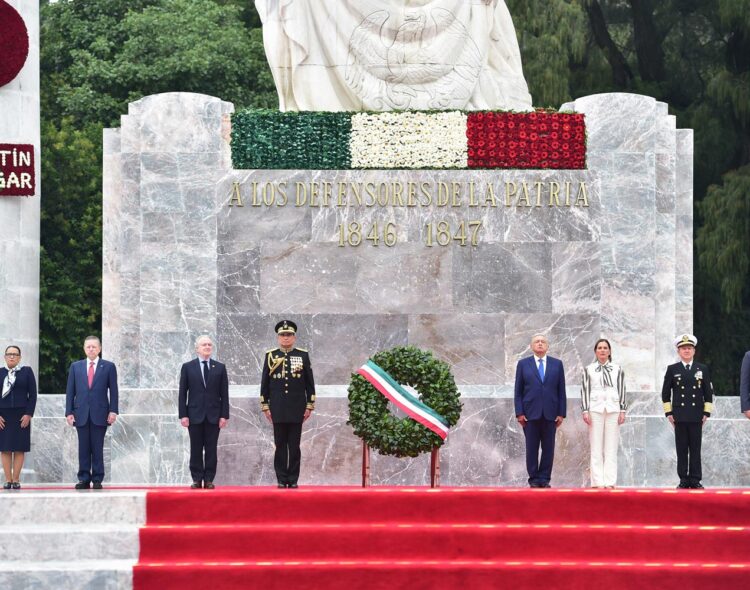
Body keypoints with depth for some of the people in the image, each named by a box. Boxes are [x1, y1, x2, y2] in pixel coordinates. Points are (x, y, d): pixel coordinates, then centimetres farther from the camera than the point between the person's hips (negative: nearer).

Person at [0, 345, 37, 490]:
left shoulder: (27, 372, 5)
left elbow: (33, 395, 2)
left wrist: (29, 414, -7)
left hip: (21, 416, -1)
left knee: (19, 449, -2)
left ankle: (16, 479, -1)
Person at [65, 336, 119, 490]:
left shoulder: (108, 367, 5)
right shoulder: (75, 367, 11)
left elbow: (113, 391, 3)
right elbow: (70, 391, 9)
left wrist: (113, 411, -6)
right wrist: (69, 412, 1)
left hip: (100, 414, -2)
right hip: (81, 414, 2)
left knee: (97, 448, -1)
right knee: (83, 448, 1)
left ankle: (97, 479, 3)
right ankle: (84, 479, 5)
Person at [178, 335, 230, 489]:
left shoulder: (220, 367, 7)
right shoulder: (187, 367, 5)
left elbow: (224, 393, 5)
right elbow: (182, 393, 3)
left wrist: (224, 415, -2)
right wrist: (183, 415, -5)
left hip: (213, 415, 1)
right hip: (195, 414, -1)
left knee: (211, 449, 1)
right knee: (196, 449, 2)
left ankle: (209, 479, 5)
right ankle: (197, 479, 6)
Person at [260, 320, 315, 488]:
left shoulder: (303, 355, 5)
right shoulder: (270, 356, 5)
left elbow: (309, 383, 7)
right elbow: (264, 383, 7)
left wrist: (310, 405, 2)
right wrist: (265, 406, 3)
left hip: (297, 409, 0)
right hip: (278, 409, 0)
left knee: (294, 446, 1)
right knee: (280, 445, 2)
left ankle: (293, 479, 5)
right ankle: (282, 479, 5)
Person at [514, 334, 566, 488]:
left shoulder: (557, 364, 10)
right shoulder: (523, 364, 7)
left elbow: (561, 390, 7)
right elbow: (518, 391, 5)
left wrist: (561, 413, 0)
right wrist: (519, 412, -4)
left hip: (550, 414, 1)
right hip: (530, 413, -1)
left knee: (548, 448, 1)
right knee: (532, 448, 1)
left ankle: (544, 479, 6)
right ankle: (534, 479, 6)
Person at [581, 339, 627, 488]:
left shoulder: (617, 369, 10)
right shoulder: (589, 369, 8)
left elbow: (622, 390, 9)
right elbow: (585, 390, 6)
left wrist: (622, 411, 2)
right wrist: (585, 411, -2)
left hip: (613, 410, 1)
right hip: (595, 410, -1)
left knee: (611, 448, -2)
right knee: (596, 448, -3)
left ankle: (610, 481, -1)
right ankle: (598, 481, -2)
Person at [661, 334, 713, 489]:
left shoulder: (702, 369, 8)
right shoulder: (672, 370, 7)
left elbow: (708, 393, 9)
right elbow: (666, 393, 8)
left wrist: (706, 413, 2)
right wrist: (669, 413, 1)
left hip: (697, 416, 0)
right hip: (679, 416, 0)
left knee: (695, 449, 1)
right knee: (681, 449, 0)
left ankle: (695, 479, 4)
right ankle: (684, 479, 4)